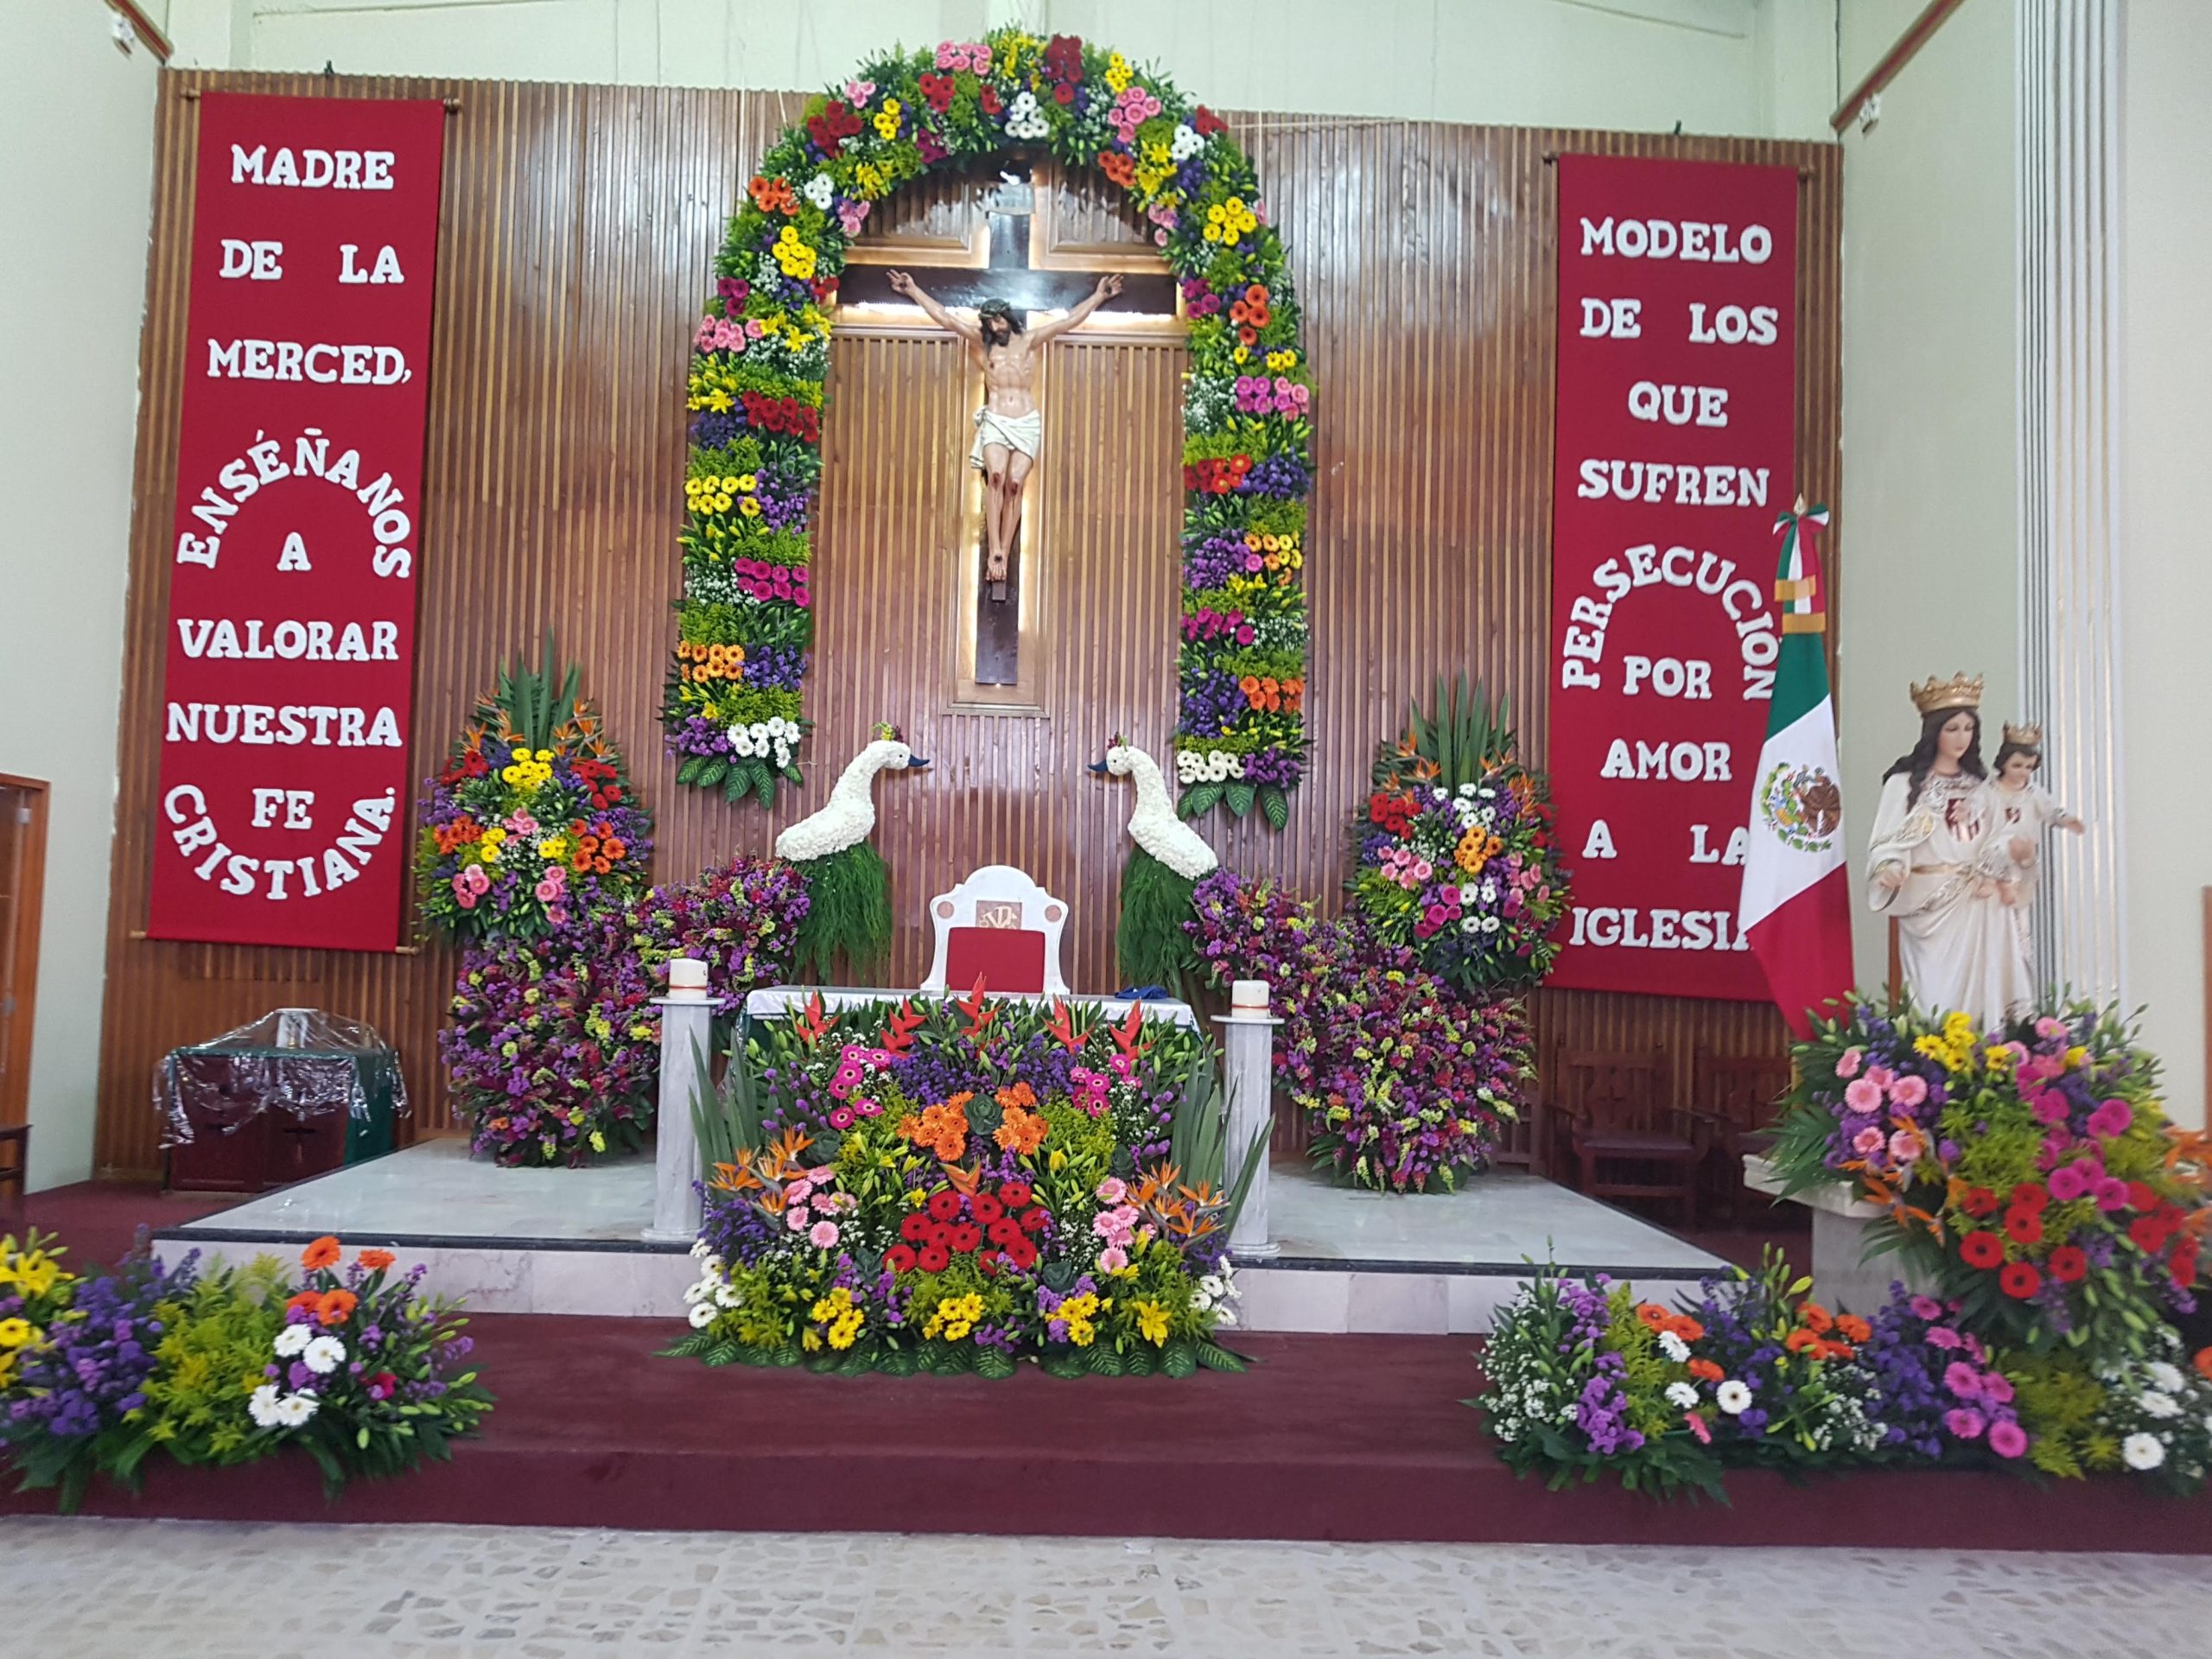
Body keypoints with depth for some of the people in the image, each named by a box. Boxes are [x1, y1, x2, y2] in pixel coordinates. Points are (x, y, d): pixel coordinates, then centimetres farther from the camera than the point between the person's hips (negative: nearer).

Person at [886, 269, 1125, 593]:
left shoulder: (1029, 341, 11)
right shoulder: (982, 343, 12)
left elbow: (1070, 321, 10)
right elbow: (943, 317, 12)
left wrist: (1098, 296, 7)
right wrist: (913, 290, 11)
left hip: (1027, 423, 1)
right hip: (995, 421, -1)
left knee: (1014, 484, -12)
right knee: (996, 476, -23)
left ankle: (1003, 555, -12)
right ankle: (995, 552, -26)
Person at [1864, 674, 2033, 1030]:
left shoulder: (1978, 786, 16)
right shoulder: (1905, 783, -1)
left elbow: (1996, 842, 15)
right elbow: (1887, 843, -6)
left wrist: (1992, 874, -5)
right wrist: (1890, 869, -27)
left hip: (1976, 905, 5)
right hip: (1930, 905, -5)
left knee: (1979, 990, -2)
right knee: (1937, 994, -10)